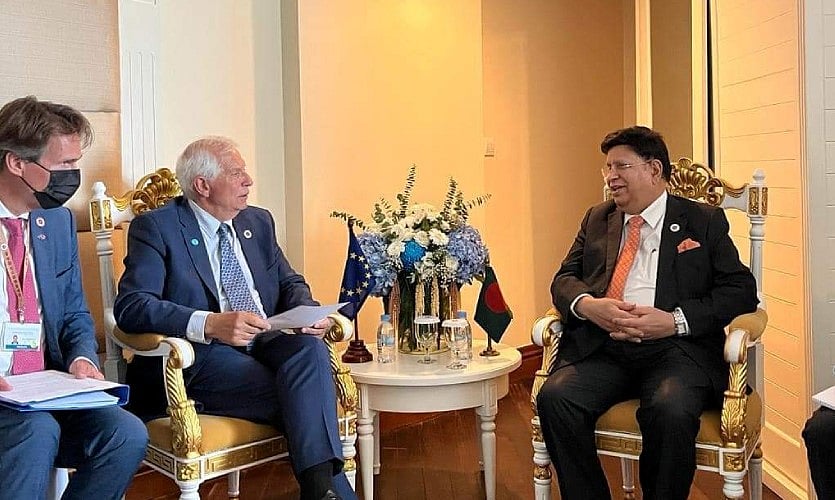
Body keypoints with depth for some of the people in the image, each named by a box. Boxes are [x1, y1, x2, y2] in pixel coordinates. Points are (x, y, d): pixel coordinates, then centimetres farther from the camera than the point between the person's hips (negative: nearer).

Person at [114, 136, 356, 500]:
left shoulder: (259, 222, 16)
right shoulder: (155, 227, -3)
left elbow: (290, 283, 20)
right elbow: (131, 306, -14)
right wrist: (211, 324, -31)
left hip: (270, 342, 5)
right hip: (202, 355, -5)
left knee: (309, 347, -29)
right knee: (307, 401, -28)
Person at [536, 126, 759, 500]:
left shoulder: (704, 221, 11)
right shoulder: (596, 219, 22)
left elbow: (741, 290, 2)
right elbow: (565, 278, 15)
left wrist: (675, 320, -13)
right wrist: (586, 304, -10)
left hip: (676, 348, -3)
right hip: (603, 348, 3)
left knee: (671, 409, -34)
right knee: (554, 397, -26)